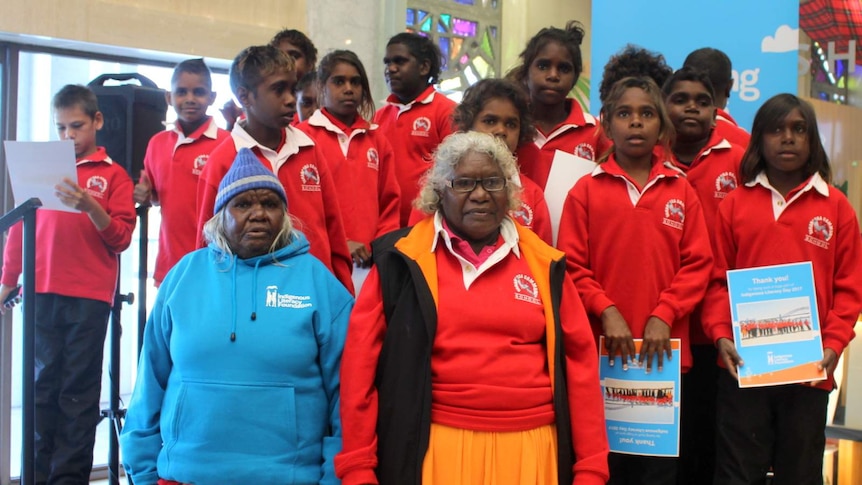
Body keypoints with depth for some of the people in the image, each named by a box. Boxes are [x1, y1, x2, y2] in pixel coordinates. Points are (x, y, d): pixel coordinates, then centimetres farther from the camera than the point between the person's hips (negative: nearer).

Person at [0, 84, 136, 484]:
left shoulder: (113, 175, 5)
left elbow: (120, 238, -2)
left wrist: (90, 206, -17)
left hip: (90, 297, -2)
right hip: (42, 293, 2)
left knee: (79, 391, 0)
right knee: (43, 385, 3)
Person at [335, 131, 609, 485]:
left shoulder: (542, 264, 6)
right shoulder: (403, 260, 0)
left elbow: (579, 359, 6)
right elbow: (362, 360, -2)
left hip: (530, 447, 2)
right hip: (437, 448, -2)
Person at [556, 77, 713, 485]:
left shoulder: (682, 191, 7)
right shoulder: (586, 190, 2)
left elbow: (698, 264, 2)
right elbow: (572, 265, -2)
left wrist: (663, 317, -10)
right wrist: (606, 311, -14)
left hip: (664, 350, 1)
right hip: (600, 348, -1)